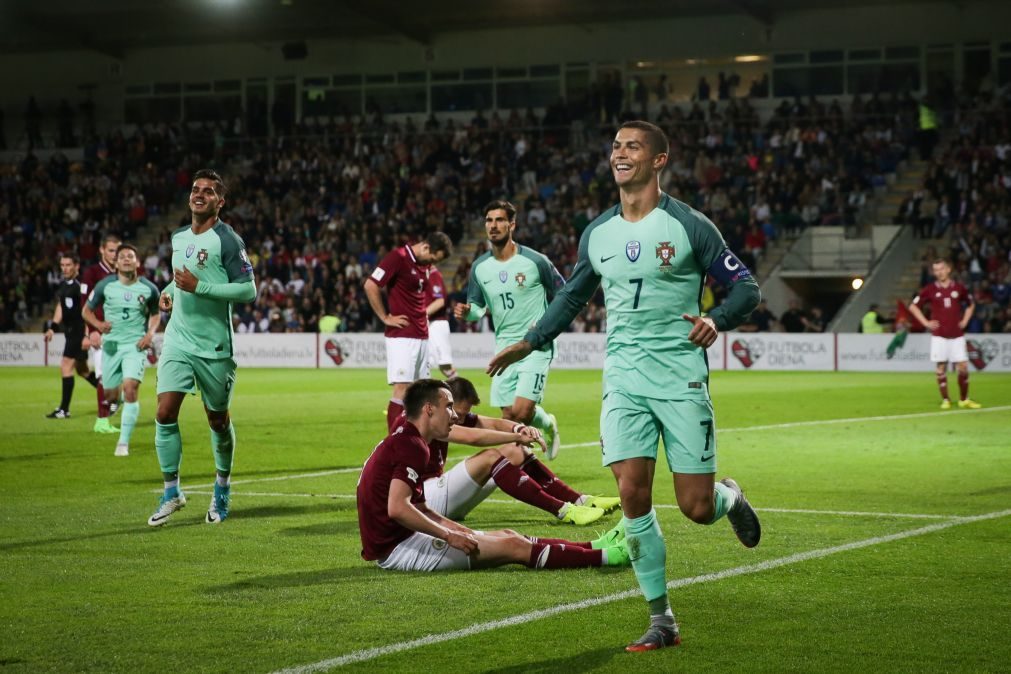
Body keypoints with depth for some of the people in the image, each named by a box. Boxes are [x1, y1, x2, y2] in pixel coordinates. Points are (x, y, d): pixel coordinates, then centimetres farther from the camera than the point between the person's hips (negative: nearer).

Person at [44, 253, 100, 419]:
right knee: (82, 370, 16)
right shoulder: (63, 286, 11)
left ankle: (64, 409, -7)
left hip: (79, 332, -10)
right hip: (70, 332, 10)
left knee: (66, 366, -12)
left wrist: (87, 335, -21)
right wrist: (52, 327, 16)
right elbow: (60, 307, 23)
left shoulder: (81, 285, -16)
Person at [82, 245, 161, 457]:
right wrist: (98, 324, -13)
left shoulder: (149, 289, -2)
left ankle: (124, 442, -14)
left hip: (136, 345, -2)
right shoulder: (105, 285, -3)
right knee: (110, 395, 6)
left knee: (130, 389, -20)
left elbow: (156, 313, 15)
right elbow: (87, 310, 7)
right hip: (111, 344, 2)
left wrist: (150, 333, -3)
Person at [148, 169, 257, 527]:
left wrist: (199, 287, -20)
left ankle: (222, 489, 29)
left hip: (214, 347, -5)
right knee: (165, 413, -10)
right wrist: (168, 291, 8)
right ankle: (171, 491, 2)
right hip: (178, 340, 5)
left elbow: (248, 289, -15)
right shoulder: (178, 237, 11)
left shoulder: (227, 240, -10)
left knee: (218, 420, 8)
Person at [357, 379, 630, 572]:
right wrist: (449, 536, -20)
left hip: (400, 540, 10)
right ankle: (603, 557, -5)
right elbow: (397, 508, -27)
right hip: (397, 547, -10)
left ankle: (590, 548, 14)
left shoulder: (402, 441, 16)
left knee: (507, 536, 12)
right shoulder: (412, 446, -17)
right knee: (513, 546, -8)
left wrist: (456, 529, 9)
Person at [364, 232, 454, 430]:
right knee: (402, 389, -10)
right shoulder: (398, 257, -11)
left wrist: (424, 314, 14)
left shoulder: (423, 265, 14)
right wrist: (385, 318, -11)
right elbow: (370, 286, -15)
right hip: (402, 336, -8)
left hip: (421, 336, 8)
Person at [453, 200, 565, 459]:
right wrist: (467, 312, -8)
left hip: (536, 346, -5)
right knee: (508, 417, 2)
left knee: (522, 411, -18)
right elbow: (477, 306, 15)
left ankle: (548, 425, 14)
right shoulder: (480, 267, 5)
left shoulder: (534, 261, -7)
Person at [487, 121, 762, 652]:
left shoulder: (688, 225, -4)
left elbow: (745, 287, -2)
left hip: (681, 380, -4)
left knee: (696, 508, -5)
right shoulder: (597, 234, 10)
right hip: (624, 380, 4)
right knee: (632, 494, -9)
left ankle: (730, 498, 34)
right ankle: (661, 620, 3)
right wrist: (528, 343, 19)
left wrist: (717, 321, -22)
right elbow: (572, 296, 26)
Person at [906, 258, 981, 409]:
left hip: (957, 334, 1)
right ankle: (945, 400, 7)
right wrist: (926, 323, -1)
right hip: (939, 335, -1)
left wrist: (965, 321, 8)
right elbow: (913, 306, 7)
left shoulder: (959, 288, 4)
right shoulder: (930, 289, 0)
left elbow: (971, 304, 21)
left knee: (963, 367, -1)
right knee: (941, 367, -1)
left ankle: (964, 399, 13)